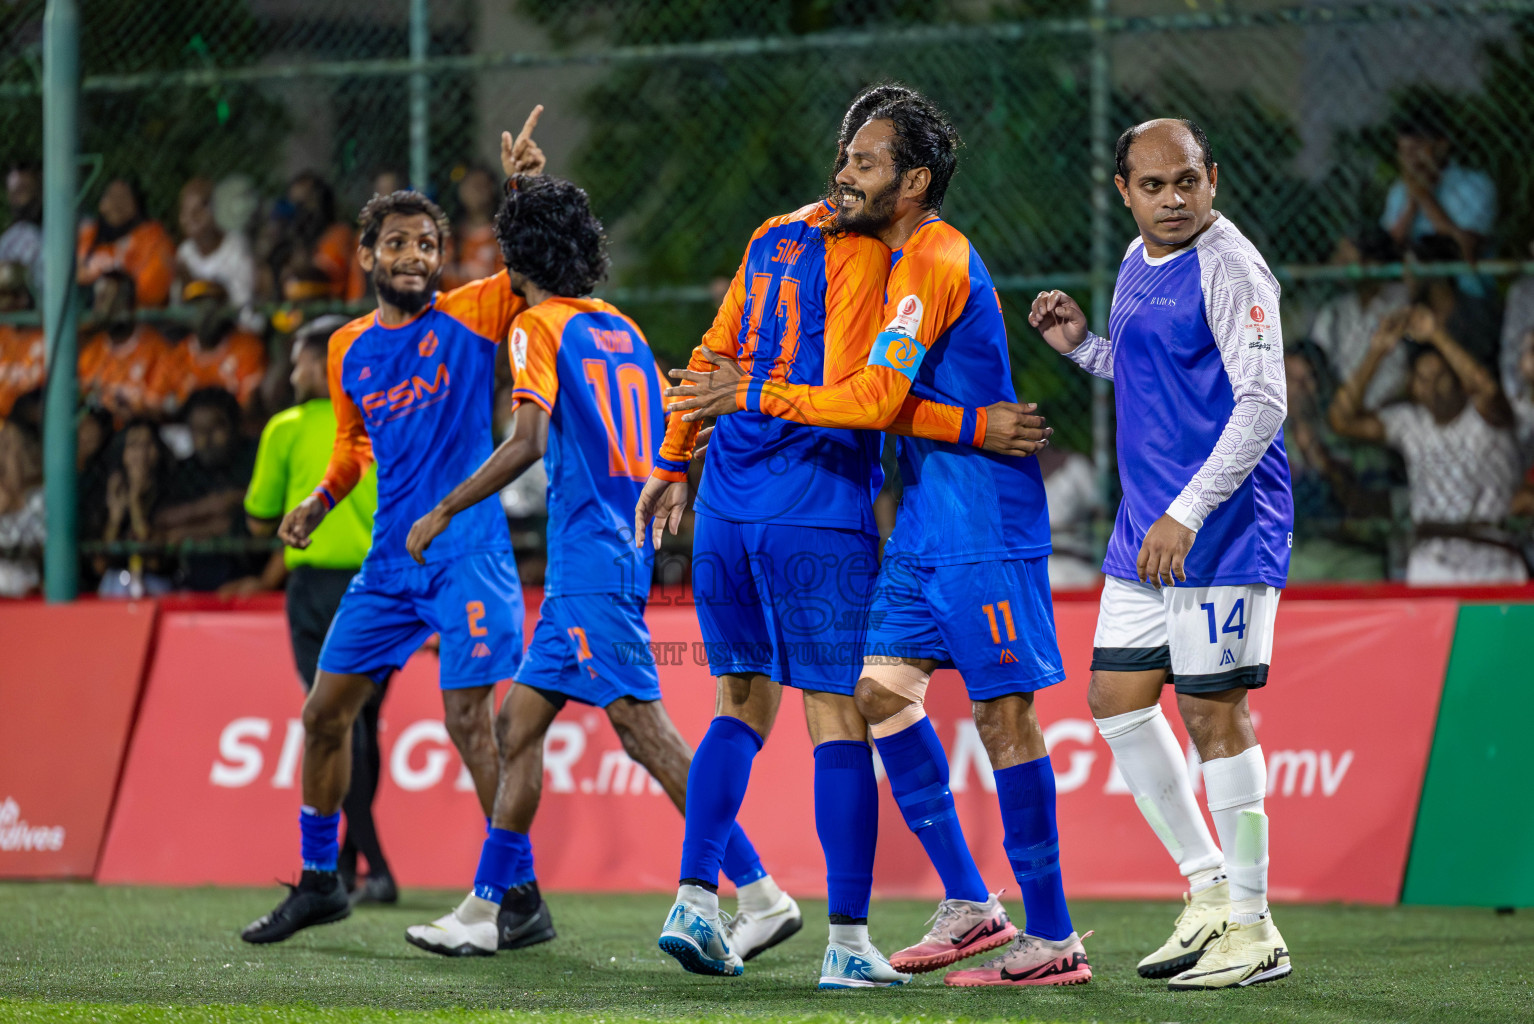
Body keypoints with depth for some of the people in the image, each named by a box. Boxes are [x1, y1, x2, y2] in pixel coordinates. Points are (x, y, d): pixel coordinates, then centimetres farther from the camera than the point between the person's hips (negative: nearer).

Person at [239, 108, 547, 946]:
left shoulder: (471, 316, -4)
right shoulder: (349, 351, 10)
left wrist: (532, 185, -23)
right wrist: (319, 500, 8)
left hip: (467, 553, -6)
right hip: (388, 561, 6)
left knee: (467, 718, -14)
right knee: (324, 711, 8)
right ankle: (318, 881, 24)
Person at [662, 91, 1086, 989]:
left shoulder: (936, 260, -15)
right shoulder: (914, 258, 15)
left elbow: (876, 397, -22)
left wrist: (755, 396, -17)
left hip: (984, 523, -10)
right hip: (929, 520, 10)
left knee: (1004, 709, -8)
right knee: (884, 686, 6)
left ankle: (1054, 938, -4)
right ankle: (969, 901, 10)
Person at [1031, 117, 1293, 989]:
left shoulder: (1229, 270, -14)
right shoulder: (1138, 263, 13)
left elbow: (1263, 403, -21)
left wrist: (1187, 514, -24)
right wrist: (1082, 345, 10)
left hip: (1222, 528, -9)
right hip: (1146, 530, 9)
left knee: (1213, 713, -6)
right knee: (1116, 698, 10)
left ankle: (1253, 930, 2)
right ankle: (1210, 891, 21)